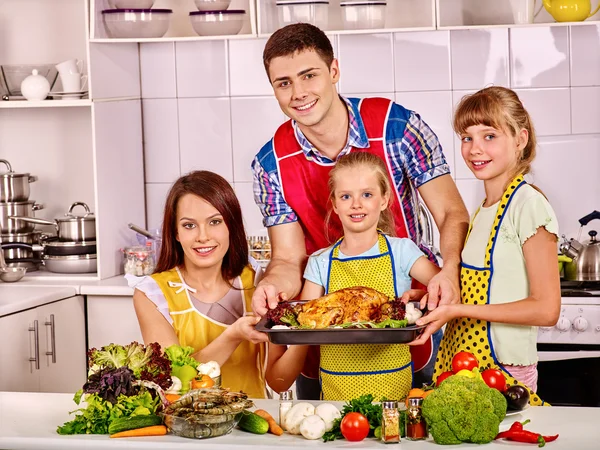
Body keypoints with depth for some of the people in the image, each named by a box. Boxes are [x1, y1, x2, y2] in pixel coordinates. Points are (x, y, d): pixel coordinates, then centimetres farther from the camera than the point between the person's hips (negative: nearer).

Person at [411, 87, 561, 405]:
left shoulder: (528, 204, -12)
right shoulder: (484, 209, 12)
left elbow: (546, 309, -17)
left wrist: (457, 310, -19)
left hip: (503, 370, -7)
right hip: (456, 358, 7)